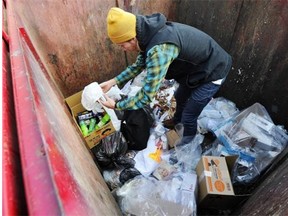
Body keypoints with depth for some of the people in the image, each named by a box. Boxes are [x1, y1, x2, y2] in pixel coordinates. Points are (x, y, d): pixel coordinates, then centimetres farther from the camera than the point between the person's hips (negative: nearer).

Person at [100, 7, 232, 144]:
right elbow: (139, 64, 6)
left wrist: (117, 105, -21)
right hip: (195, 66, 8)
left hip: (211, 72, -8)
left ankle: (187, 143, 35)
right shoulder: (149, 35, -9)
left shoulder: (159, 49, -39)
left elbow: (147, 94, -34)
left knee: (189, 115, 4)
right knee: (180, 96, 27)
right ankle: (177, 119, 58)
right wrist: (113, 81, -1)